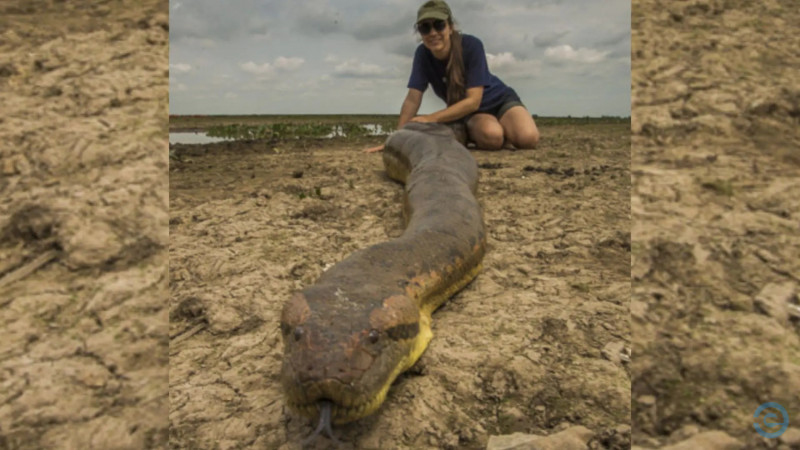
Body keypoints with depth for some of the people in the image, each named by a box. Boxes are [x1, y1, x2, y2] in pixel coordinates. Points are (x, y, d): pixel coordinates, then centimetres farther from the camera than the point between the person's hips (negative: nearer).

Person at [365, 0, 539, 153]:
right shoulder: (423, 54, -17)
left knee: (527, 138, -29)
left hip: (499, 100, -1)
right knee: (491, 136, -34)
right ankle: (470, 134, 0)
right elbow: (413, 98, -18)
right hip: (470, 113, 1)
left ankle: (504, 129, 4)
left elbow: (473, 101, -29)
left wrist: (431, 118, -35)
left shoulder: (471, 46, -27)